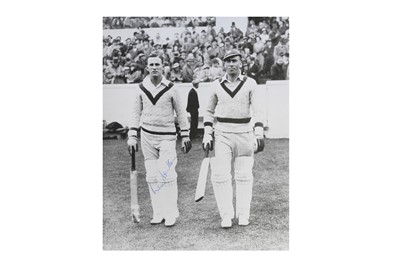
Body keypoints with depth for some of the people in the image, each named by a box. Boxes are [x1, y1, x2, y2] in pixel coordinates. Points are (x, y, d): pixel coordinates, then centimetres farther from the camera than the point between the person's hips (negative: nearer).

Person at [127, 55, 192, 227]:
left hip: (167, 136, -3)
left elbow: (180, 112, 4)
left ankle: (170, 214, 1)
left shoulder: (170, 88, -3)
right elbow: (136, 113, 10)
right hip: (147, 136, 3)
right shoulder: (141, 88, 4)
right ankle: (158, 214, 14)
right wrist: (132, 136, 4)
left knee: (166, 175, -10)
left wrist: (185, 136, 3)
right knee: (152, 177, 5)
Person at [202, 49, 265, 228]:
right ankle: (226, 216, 5)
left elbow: (258, 110, -4)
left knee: (244, 176, 5)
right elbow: (209, 111, 14)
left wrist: (259, 134, -15)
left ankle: (243, 215, 17)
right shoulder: (216, 85, 6)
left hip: (244, 133, -1)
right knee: (220, 175, -6)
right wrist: (207, 135, 7)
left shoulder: (250, 84, 2)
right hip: (222, 134, 1)